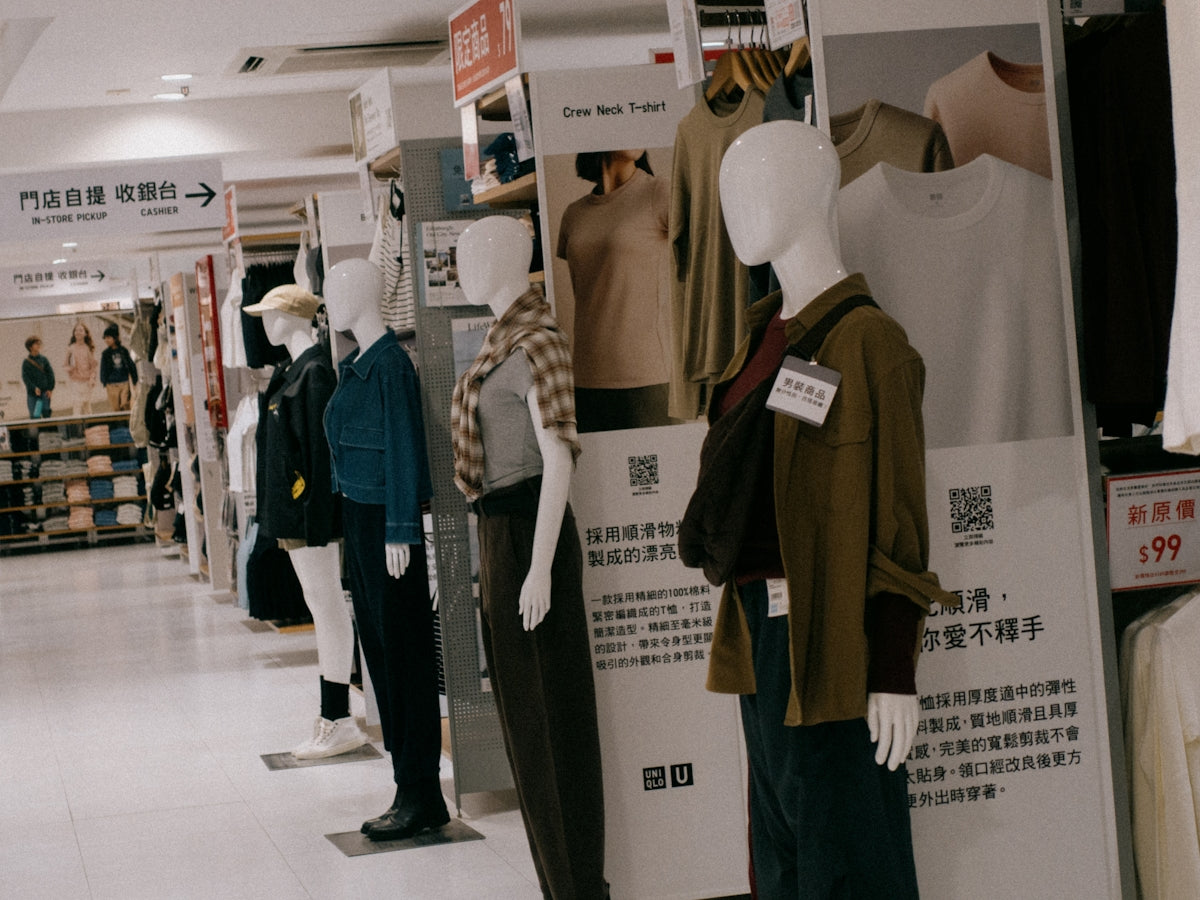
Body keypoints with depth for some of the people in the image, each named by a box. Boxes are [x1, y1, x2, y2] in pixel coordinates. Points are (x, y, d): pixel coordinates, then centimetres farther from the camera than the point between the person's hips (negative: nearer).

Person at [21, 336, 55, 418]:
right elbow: (25, 377, -5)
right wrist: (34, 388, -17)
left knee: (46, 414, -5)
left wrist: (50, 389, -6)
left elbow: (50, 374, 5)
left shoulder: (44, 360, 8)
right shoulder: (26, 362, 3)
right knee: (34, 416, -5)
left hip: (45, 393, 1)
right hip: (32, 394, -1)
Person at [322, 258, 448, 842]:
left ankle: (420, 796, 2)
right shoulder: (356, 365, 13)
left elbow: (404, 449, -18)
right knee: (378, 645, 12)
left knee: (403, 647, -4)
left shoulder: (390, 365, -15)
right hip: (356, 515, 10)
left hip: (384, 517, -10)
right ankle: (412, 788, 19)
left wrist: (399, 531, -19)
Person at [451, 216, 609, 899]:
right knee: (524, 709, 15)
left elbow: (558, 459, -20)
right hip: (501, 531, 10)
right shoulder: (505, 337, 14)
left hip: (529, 531, -10)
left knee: (550, 711, -2)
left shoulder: (535, 342, -16)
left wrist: (539, 567, -23)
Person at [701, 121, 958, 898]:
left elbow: (898, 518, -13)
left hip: (830, 634, -9)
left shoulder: (864, 340, -12)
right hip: (763, 627, 9)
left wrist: (894, 675, -16)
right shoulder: (766, 331, 13)